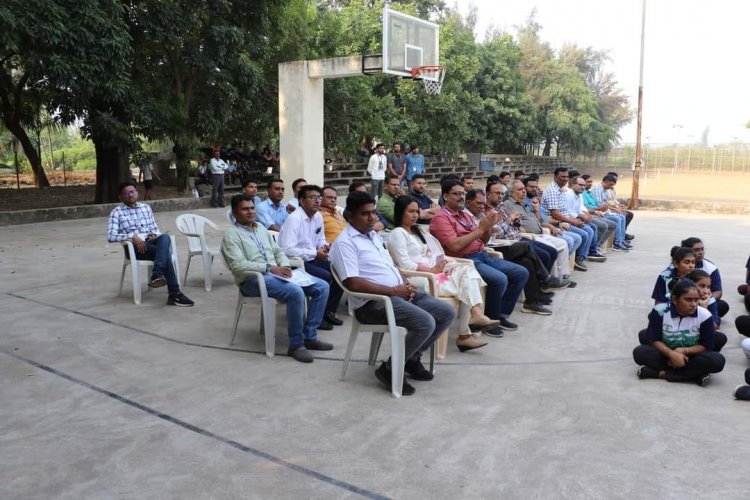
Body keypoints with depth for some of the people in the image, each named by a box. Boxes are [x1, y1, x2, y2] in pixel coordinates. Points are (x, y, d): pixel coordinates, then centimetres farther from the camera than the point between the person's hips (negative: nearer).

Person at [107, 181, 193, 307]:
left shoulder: (146, 208, 22)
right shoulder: (117, 212, 7)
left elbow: (155, 229, 24)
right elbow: (111, 236, -5)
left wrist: (154, 235, -2)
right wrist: (133, 237, -18)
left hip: (151, 243, 4)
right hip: (134, 247, -4)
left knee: (165, 237, -35)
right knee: (165, 252, -33)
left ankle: (156, 274, -50)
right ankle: (174, 294, -40)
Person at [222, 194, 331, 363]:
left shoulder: (260, 227, 20)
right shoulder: (231, 234, -3)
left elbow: (278, 250, 22)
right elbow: (238, 265, -17)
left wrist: (285, 266, -1)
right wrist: (270, 268, -21)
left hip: (277, 273, 8)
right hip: (253, 279, -8)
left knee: (322, 287, -7)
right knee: (296, 292, -34)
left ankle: (309, 336, -4)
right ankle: (296, 344, -20)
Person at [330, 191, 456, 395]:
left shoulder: (374, 236, 19)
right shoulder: (345, 242, -11)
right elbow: (352, 283, -21)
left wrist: (406, 284, 2)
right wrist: (394, 290, -19)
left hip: (401, 292, 9)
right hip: (373, 302, -9)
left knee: (447, 313, 1)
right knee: (425, 323, -28)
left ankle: (412, 358, 14)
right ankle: (390, 369, -8)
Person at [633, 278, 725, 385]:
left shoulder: (704, 315, -13)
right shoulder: (660, 311, -14)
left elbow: (706, 346, -10)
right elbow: (654, 340, -13)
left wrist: (684, 351, -25)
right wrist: (671, 354, -29)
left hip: (690, 357, 0)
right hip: (666, 354, 0)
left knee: (717, 360, -29)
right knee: (639, 352, -28)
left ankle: (663, 373, -27)